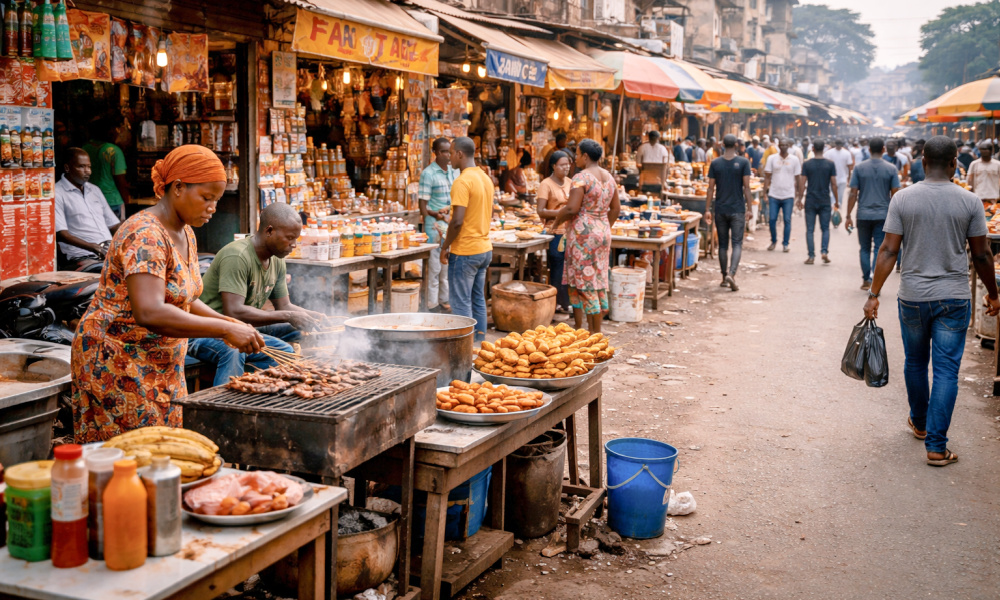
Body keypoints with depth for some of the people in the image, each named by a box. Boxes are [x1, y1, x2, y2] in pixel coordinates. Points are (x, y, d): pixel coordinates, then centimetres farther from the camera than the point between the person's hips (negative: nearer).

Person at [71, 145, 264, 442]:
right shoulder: (145, 236, -22)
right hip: (117, 365, -9)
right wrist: (225, 330, -32)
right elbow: (149, 313, -35)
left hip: (162, 368, 9)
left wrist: (226, 321, 3)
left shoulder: (185, 234, 8)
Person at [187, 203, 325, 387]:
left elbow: (283, 306, 13)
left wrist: (313, 317, -8)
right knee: (233, 351, -40)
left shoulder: (277, 261, 7)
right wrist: (287, 317, -29)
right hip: (206, 333, -9)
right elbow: (234, 312, -31)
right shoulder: (237, 257, -23)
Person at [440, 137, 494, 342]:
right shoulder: (486, 178, 11)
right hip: (484, 248, 9)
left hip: (465, 251, -9)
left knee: (461, 304, -3)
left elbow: (457, 221, -22)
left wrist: (445, 247, -11)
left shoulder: (462, 182, -17)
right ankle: (479, 343, 19)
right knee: (478, 301, 14)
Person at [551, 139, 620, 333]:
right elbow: (616, 209, 15)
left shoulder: (581, 177, -14)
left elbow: (572, 209, -21)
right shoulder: (609, 177, 10)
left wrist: (557, 220, -5)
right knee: (598, 282, 11)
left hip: (582, 233, -8)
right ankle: (595, 330, 16)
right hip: (603, 233, 8)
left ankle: (595, 332, 1)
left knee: (584, 282, -1)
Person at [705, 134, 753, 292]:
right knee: (737, 243, -1)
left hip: (720, 210, 2)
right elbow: (746, 187, -6)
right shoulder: (743, 163, -4)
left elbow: (711, 188, 1)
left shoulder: (715, 163, 1)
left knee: (723, 244, 10)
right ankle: (731, 274, -20)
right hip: (737, 210, -2)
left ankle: (724, 278, 15)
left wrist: (707, 209, 5)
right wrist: (749, 208, -2)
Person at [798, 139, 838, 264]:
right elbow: (834, 184, -2)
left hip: (810, 201, -1)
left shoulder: (807, 164, -3)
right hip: (825, 201, 1)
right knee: (825, 228, 11)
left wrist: (799, 199, 6)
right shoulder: (830, 164, -2)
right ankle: (824, 251, -7)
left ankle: (811, 256, 2)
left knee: (810, 230, 5)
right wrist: (836, 201, 7)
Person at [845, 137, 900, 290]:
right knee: (879, 249, 2)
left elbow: (853, 194, -2)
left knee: (865, 249, 14)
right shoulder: (891, 169, -2)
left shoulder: (859, 168, -1)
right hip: (883, 215, -1)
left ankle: (866, 280, 17)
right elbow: (895, 195, -1)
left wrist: (848, 216, 3)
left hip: (863, 215, 1)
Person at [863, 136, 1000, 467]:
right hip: (954, 299, -1)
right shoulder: (969, 201, -6)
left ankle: (919, 423, 39)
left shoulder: (903, 198, -5)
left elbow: (889, 250, -7)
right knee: (946, 371, 2)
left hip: (913, 297, 1)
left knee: (915, 363, 20)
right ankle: (936, 446, 2)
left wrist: (874, 294, -1)